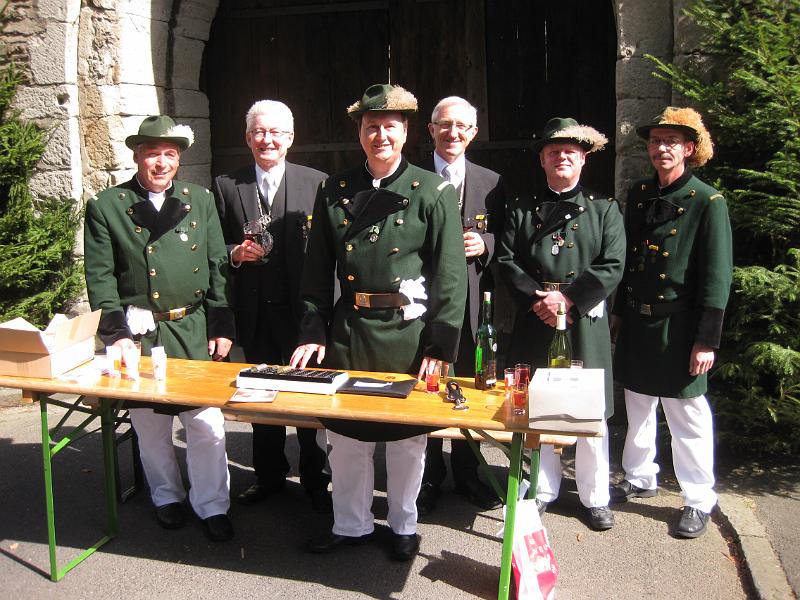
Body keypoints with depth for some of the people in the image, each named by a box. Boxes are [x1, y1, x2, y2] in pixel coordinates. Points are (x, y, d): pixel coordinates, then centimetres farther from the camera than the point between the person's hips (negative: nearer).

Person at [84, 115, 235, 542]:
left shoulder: (200, 200, 8)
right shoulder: (106, 207, 1)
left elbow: (218, 267, 7)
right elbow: (100, 278, -2)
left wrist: (222, 327, 2)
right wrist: (116, 333, -9)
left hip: (194, 329, 1)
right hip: (138, 332, -1)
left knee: (206, 423, 1)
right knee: (150, 424, 12)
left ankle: (211, 504, 17)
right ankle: (166, 497, 32)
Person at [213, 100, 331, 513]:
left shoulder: (315, 183, -1)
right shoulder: (226, 185, 5)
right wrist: (235, 253, -13)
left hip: (302, 309, -2)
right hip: (255, 313, 3)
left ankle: (315, 478, 23)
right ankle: (269, 475, 33)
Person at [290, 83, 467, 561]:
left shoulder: (434, 192, -4)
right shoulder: (335, 192, 6)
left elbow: (451, 275, -8)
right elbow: (318, 270, 8)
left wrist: (440, 345, -13)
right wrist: (313, 332, 1)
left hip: (409, 333, -3)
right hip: (347, 330, 3)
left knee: (408, 436, 12)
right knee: (345, 432, 12)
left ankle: (404, 525, 33)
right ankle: (352, 524, 32)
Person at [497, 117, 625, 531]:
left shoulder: (604, 209, 6)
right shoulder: (523, 210, 11)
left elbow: (612, 267, -4)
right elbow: (507, 260, 2)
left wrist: (568, 298, -15)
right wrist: (536, 298, -12)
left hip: (586, 324, -1)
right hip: (534, 326, 2)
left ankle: (594, 496, 21)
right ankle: (544, 489, 26)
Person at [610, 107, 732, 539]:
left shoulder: (708, 203, -10)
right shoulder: (638, 194, 8)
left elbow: (717, 277, -12)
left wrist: (707, 341, -15)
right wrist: (618, 312, 12)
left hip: (678, 328, -5)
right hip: (636, 324, 6)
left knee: (687, 417, 4)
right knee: (637, 406, 18)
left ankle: (699, 501, 21)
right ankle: (640, 478, 36)